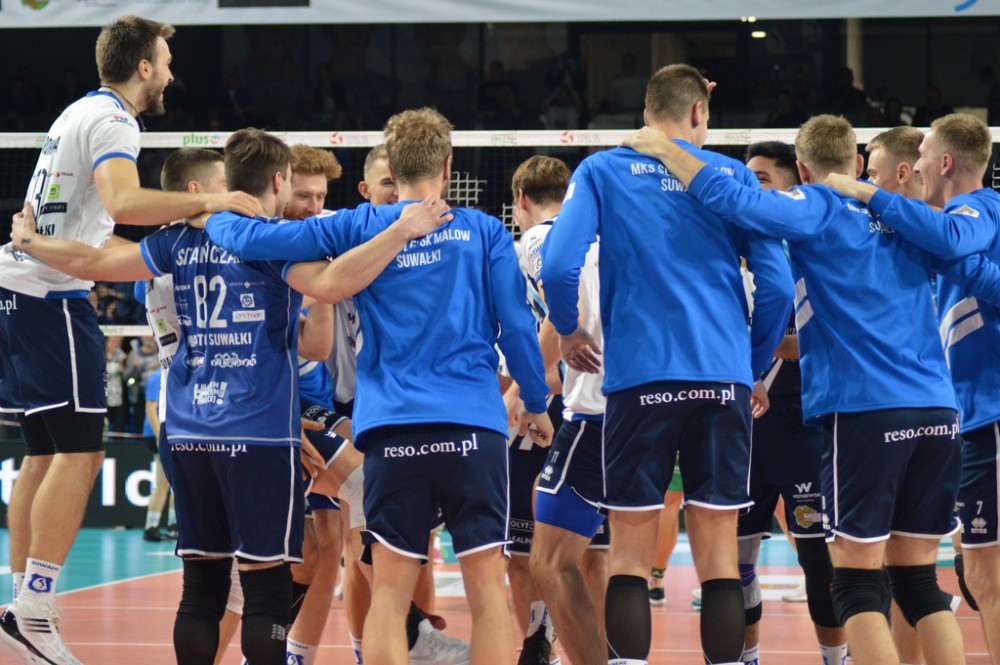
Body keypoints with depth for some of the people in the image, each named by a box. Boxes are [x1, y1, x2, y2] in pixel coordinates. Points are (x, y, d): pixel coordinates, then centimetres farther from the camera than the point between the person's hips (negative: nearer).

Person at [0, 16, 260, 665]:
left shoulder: (81, 112, 20)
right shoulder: (111, 121, -10)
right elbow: (124, 202, -28)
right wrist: (210, 202, -24)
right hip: (53, 297, -10)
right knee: (79, 452, -11)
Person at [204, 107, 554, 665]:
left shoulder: (358, 228, 7)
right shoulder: (483, 231, 6)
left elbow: (251, 240, 5)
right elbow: (517, 326, 5)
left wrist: (214, 219, 27)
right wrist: (537, 405, 18)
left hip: (392, 427, 1)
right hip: (473, 425, -1)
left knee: (391, 587, 2)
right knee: (487, 582, 0)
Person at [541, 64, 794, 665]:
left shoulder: (602, 172, 5)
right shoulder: (734, 176, 7)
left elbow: (559, 266, -7)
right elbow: (777, 284, 2)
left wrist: (569, 331, 12)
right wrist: (756, 369, 15)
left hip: (640, 374, -1)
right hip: (723, 378, 1)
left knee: (631, 553, 3)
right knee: (719, 554, 4)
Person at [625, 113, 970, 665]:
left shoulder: (816, 208, 0)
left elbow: (736, 203, -14)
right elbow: (956, 239, 3)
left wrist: (666, 150, -4)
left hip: (863, 407, -5)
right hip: (936, 411, 6)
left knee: (856, 578, -2)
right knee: (918, 578, 11)